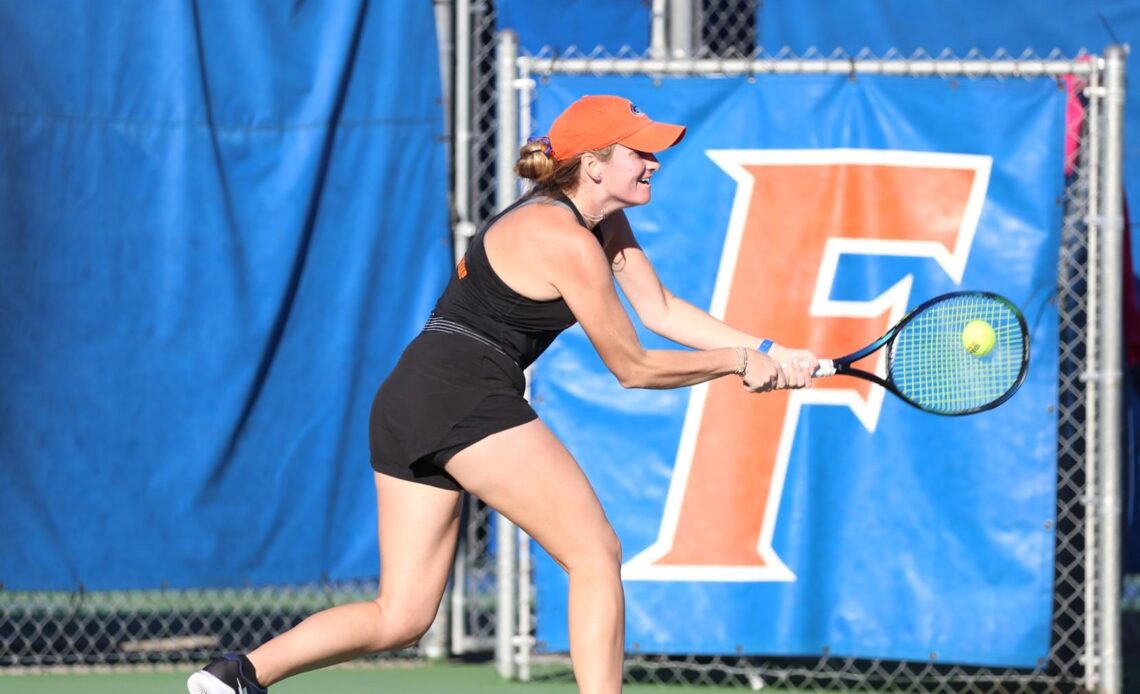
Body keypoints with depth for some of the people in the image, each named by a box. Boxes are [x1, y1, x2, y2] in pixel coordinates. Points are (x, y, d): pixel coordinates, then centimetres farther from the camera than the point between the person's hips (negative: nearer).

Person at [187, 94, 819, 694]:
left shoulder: (602, 221, 17)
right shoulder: (569, 242, -12)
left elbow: (662, 310, 18)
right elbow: (632, 367, -6)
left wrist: (765, 352, 10)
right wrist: (735, 362, 4)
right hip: (465, 397, -10)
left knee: (400, 617, 5)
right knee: (595, 554, -7)